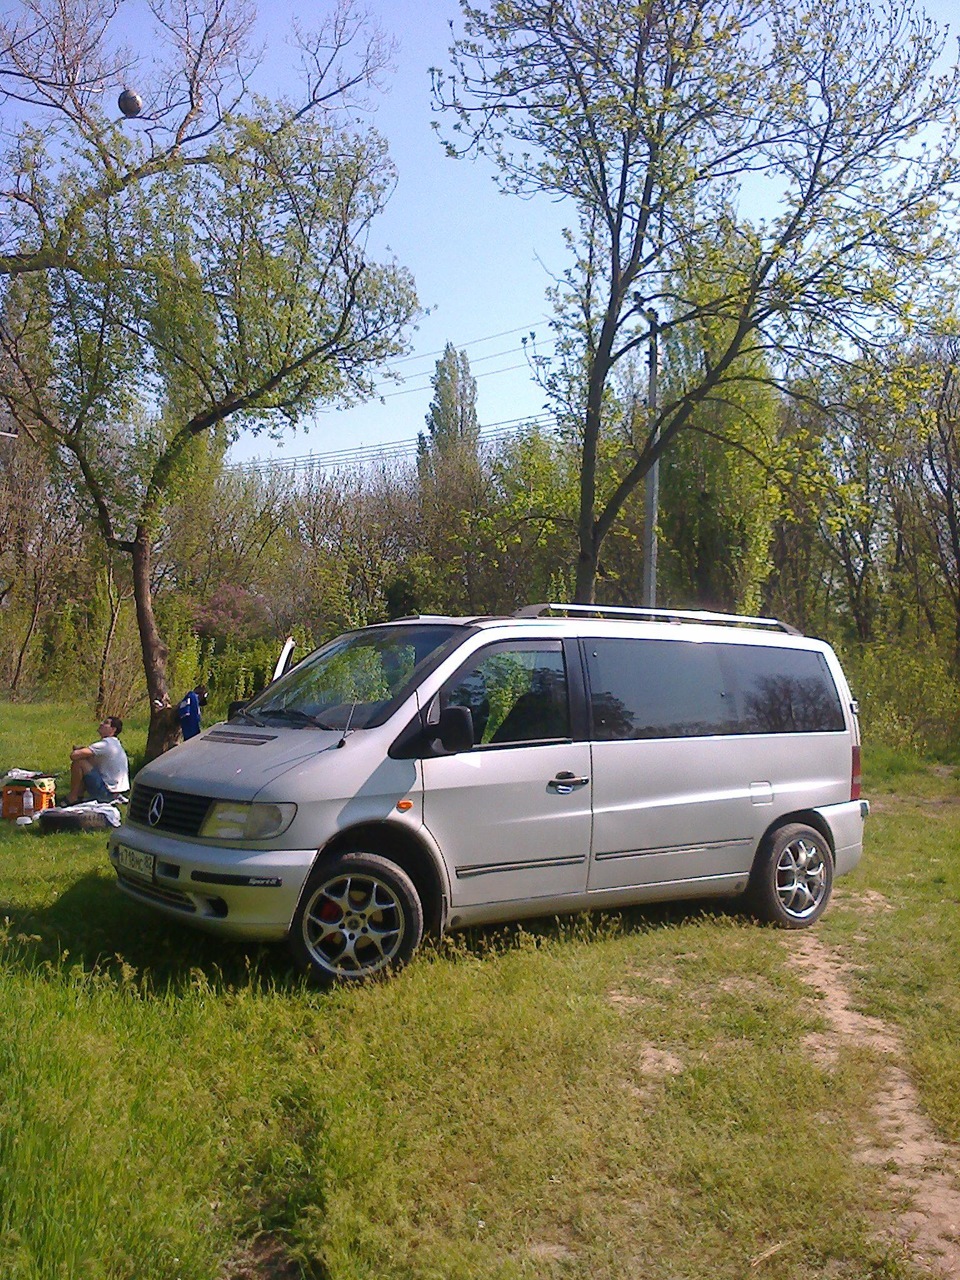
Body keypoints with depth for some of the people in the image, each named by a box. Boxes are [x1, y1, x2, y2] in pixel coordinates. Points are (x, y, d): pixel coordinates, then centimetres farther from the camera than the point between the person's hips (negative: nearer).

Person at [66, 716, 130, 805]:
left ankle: (72, 799, 0)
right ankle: (79, 797, 20)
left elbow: (74, 755, -23)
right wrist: (81, 750, 1)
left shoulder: (106, 744, -18)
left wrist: (76, 751, 2)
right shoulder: (114, 743, 13)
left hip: (107, 792, -10)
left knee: (78, 762, -12)